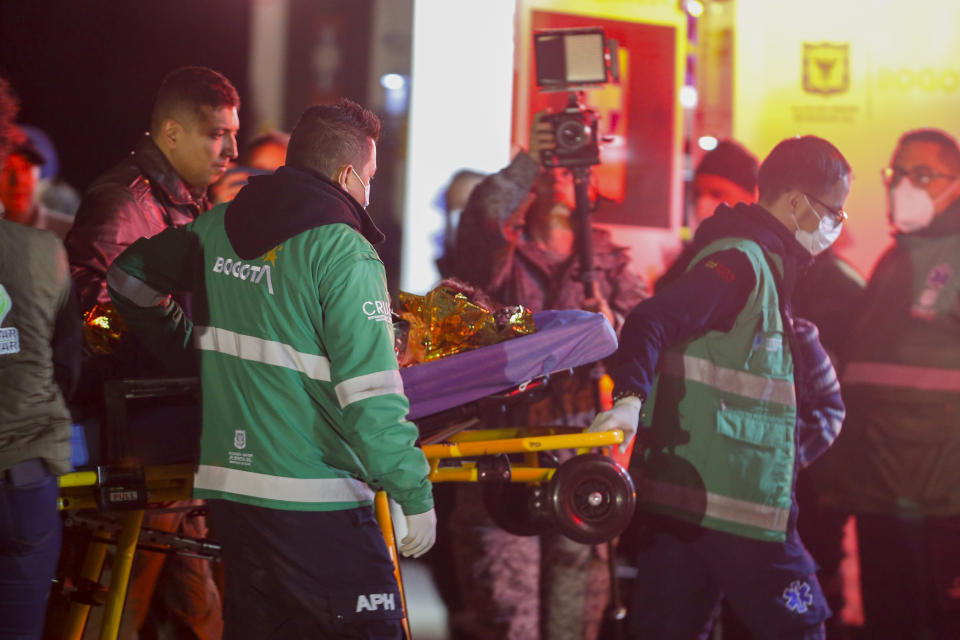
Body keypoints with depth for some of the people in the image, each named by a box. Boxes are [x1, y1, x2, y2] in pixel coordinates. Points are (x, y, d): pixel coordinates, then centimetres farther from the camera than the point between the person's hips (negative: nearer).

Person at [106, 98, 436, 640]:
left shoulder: (218, 228, 9)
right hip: (314, 504, -7)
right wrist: (416, 494, -12)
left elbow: (131, 277, 23)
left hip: (229, 482, 7)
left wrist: (188, 349, 33)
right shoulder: (343, 253, -12)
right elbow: (372, 396, -17)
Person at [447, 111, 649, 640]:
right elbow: (482, 217, -14)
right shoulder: (500, 254, 10)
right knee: (504, 583, -6)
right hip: (504, 433, -2)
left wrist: (613, 324, -16)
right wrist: (527, 161, -22)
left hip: (582, 445, 2)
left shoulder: (609, 260, 17)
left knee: (581, 566, 1)